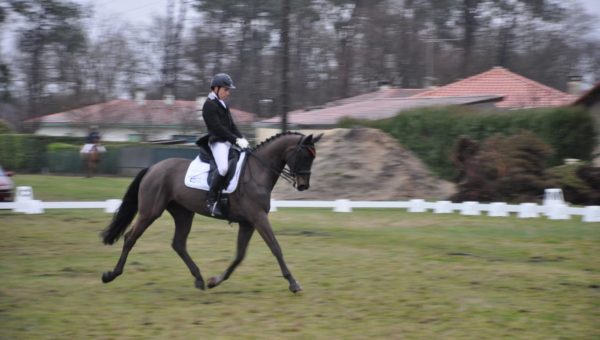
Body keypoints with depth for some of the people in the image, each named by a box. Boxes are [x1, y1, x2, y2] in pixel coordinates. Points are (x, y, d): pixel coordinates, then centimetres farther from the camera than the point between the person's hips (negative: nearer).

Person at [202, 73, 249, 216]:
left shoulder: (223, 104, 20)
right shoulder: (209, 105, -9)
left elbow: (231, 125, 19)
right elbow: (218, 128, -17)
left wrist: (241, 138, 3)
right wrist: (236, 140, -18)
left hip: (229, 142, 10)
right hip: (218, 142, -10)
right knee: (223, 167, -32)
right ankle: (211, 200, -27)